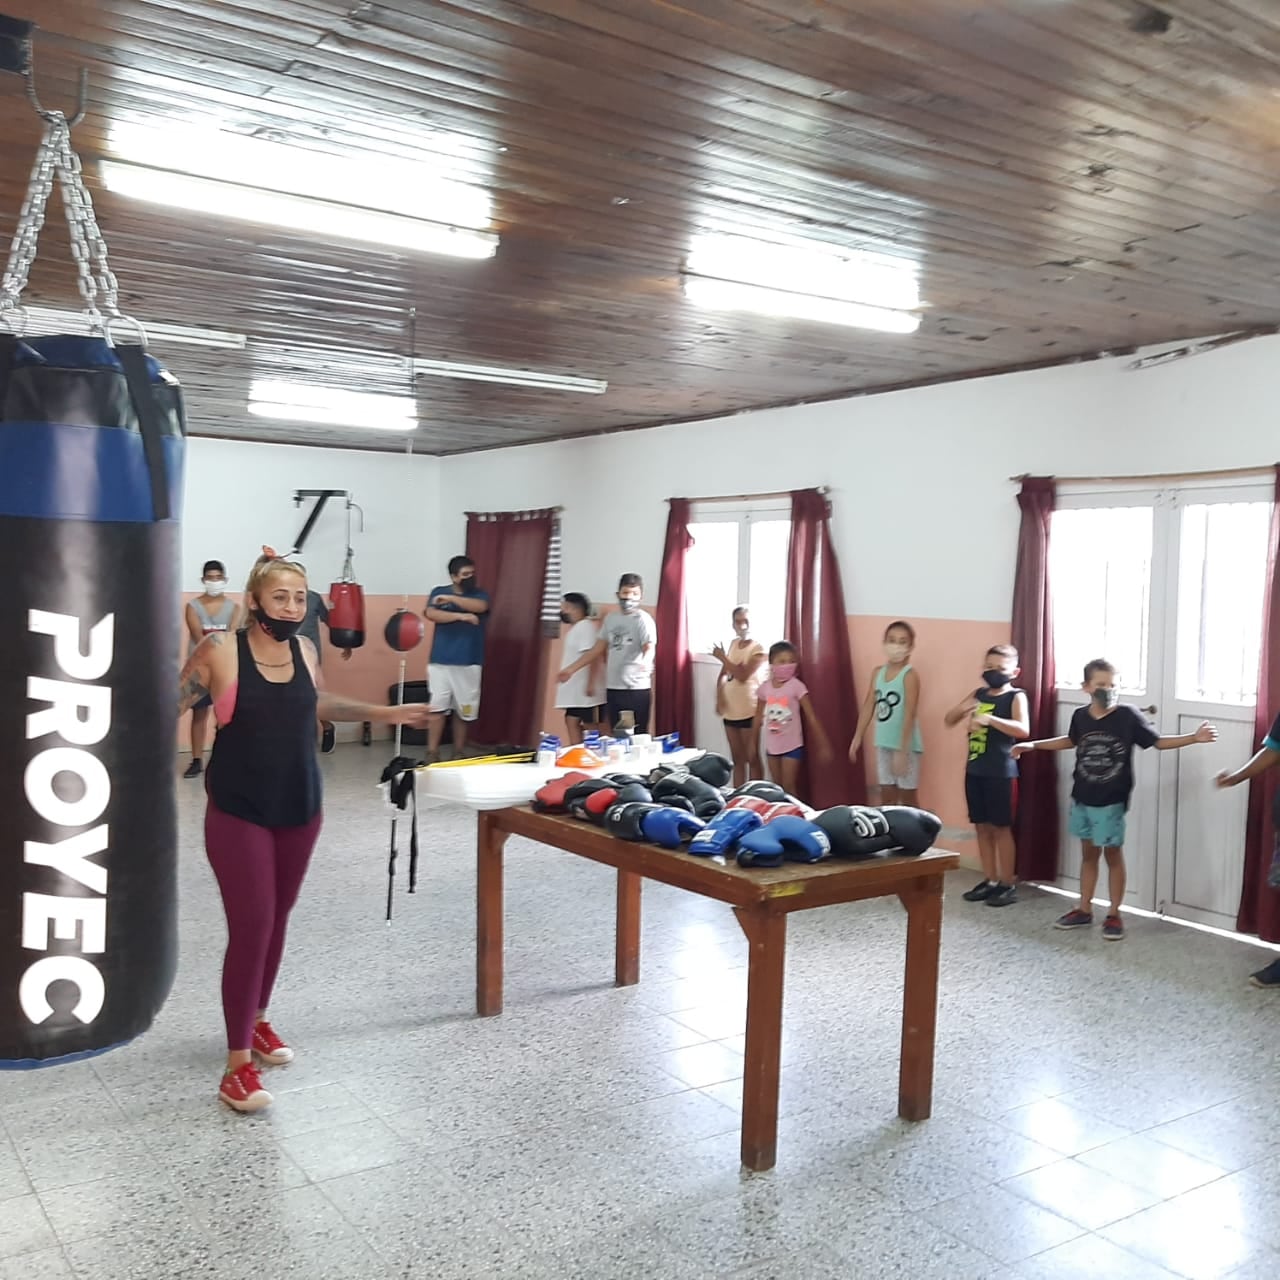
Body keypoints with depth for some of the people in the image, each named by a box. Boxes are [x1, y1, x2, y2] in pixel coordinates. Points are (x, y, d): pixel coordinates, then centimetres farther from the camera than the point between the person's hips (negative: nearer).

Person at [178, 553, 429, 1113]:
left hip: (300, 810, 5)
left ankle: (257, 1021, 37)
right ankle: (237, 1067, 5)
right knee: (251, 927, -7)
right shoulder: (220, 650, -14)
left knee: (277, 920, 15)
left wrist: (382, 713, 25)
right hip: (238, 814, -5)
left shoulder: (304, 650, 2)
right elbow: (168, 707, -8)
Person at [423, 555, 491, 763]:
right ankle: (432, 753, -1)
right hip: (440, 661, -1)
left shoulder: (480, 595, 8)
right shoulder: (438, 592, 7)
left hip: (469, 663, 1)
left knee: (464, 711, 5)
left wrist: (450, 599, -17)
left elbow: (479, 607, -15)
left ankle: (459, 752, 18)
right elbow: (431, 614, -11)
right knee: (437, 707, -6)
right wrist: (461, 616, -18)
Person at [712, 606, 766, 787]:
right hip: (730, 710, 6)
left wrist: (722, 658, -12)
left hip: (749, 711, -6)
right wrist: (719, 696, -5)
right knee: (737, 759, 13)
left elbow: (742, 675, -20)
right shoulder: (733, 643, 10)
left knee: (752, 758, -1)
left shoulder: (758, 648, -11)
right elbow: (723, 674, 11)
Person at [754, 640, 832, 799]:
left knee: (788, 788, -2)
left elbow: (811, 717, -12)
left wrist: (823, 745, -13)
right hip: (772, 747, 4)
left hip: (792, 746, -4)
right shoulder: (764, 688, -1)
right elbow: (758, 718, 10)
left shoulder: (796, 686, -13)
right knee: (777, 788, 13)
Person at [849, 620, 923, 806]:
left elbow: (910, 714, -19)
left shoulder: (909, 675, -14)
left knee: (907, 798, 4)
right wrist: (858, 737, 6)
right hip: (883, 743, 6)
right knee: (886, 795, 13)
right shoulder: (878, 672, 6)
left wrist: (902, 750, -23)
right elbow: (868, 706, 9)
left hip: (905, 745, -6)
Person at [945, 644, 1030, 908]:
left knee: (1001, 827, 0)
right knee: (982, 826, 11)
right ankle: (989, 880, 20)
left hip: (1001, 772, -6)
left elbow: (1023, 729, -24)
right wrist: (963, 708, -10)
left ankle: (1008, 885, 9)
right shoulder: (978, 694, 10)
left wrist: (989, 719, -35)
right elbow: (948, 720, 11)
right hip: (974, 770, 6)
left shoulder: (1016, 697, -8)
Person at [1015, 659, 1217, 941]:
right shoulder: (1080, 716, -3)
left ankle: (1114, 915, 18)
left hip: (1111, 802, -4)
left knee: (1113, 855, 6)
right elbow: (1071, 741, 18)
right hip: (1082, 799, 4)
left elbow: (1158, 742, -7)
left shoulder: (1128, 716, -14)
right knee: (1088, 853, 16)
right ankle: (1084, 910, 26)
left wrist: (1195, 737, -18)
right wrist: (1032, 745, 21)